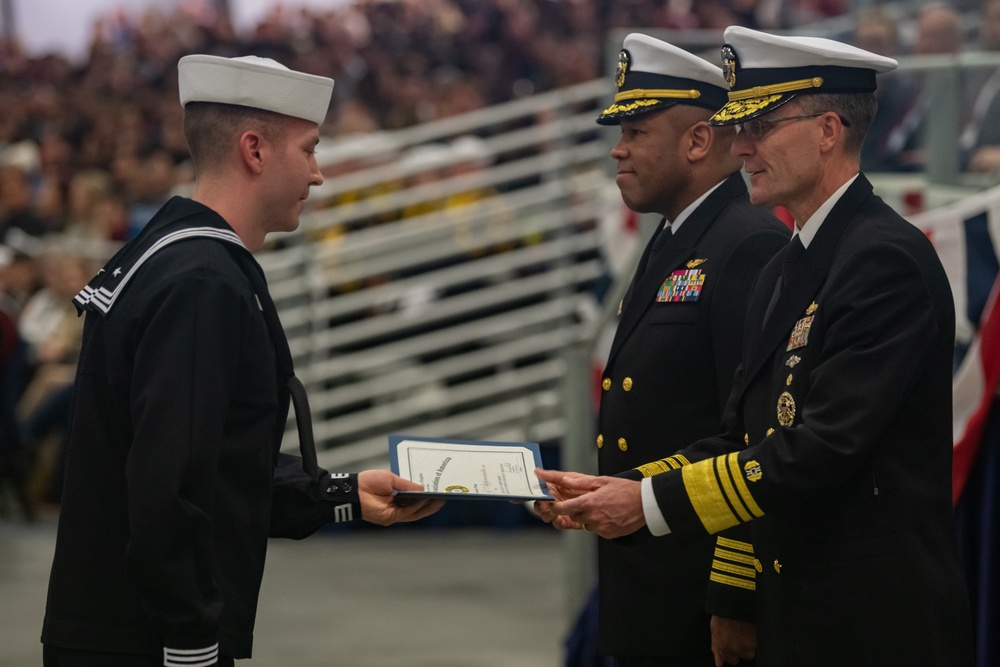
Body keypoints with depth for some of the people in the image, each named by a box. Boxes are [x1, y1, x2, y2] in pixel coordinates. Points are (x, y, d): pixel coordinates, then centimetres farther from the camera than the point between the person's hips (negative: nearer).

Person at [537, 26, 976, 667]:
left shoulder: (887, 259, -15)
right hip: (795, 613, 9)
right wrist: (611, 491, 0)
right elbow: (741, 437, 15)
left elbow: (825, 446, -22)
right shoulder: (783, 272, 16)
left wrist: (652, 503, -19)